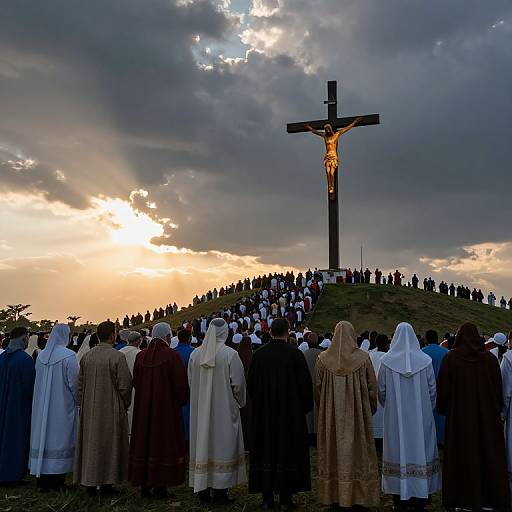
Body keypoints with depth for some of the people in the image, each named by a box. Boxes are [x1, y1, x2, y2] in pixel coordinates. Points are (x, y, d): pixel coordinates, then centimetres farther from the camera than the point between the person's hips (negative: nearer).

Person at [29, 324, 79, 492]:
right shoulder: (68, 356, -16)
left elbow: (38, 381, 11)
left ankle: (43, 481, 20)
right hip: (63, 407, -5)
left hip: (42, 407, 6)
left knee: (44, 437, 12)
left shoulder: (41, 355, 3)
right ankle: (57, 481, 10)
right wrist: (79, 402, 1)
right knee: (59, 439, 4)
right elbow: (74, 383, -13)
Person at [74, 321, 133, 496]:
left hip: (89, 410, 5)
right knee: (108, 444, 7)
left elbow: (80, 384, 7)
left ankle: (90, 483, 21)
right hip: (111, 409, -5)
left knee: (91, 444, 14)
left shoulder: (86, 356, 1)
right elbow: (124, 385, -14)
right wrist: (125, 405, 2)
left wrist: (82, 405, 17)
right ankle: (106, 483, 13)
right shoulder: (117, 356, -16)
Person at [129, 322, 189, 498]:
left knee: (145, 443, 14)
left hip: (143, 410, 5)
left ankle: (145, 485, 21)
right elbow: (181, 384, -12)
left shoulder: (140, 356, 0)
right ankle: (160, 486, 11)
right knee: (164, 444, 6)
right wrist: (180, 402, 6)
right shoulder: (172, 356, -15)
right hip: (167, 409, -5)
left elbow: (135, 382, 9)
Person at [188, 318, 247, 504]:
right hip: (224, 410, -4)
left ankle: (203, 490, 19)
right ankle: (220, 491, 11)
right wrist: (240, 402, 9)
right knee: (222, 445, 6)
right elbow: (238, 384, -10)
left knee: (203, 446, 11)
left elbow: (190, 382, 7)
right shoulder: (230, 354, -14)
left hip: (200, 409, 4)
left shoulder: (195, 354, -1)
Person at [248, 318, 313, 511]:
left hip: (264, 414, 2)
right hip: (290, 413, -2)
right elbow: (306, 384, -8)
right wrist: (305, 407, 7)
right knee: (287, 452, 8)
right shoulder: (295, 354, -12)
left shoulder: (259, 354, -4)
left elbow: (250, 384, 4)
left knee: (266, 452, 11)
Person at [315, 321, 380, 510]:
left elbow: (317, 388, 1)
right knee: (357, 452, 9)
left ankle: (334, 497, 19)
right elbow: (372, 387, -3)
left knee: (334, 451, 11)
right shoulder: (363, 358, -8)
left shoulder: (323, 359, -5)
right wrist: (370, 410, 12)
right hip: (358, 413, -1)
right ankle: (358, 496, 16)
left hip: (331, 414, 1)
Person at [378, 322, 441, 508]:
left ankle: (400, 497, 15)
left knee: (398, 451, 8)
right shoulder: (425, 360, -6)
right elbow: (432, 390, 0)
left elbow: (381, 391, -1)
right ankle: (420, 497, 16)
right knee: (420, 450, 9)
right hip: (421, 416, 0)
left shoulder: (386, 361, -7)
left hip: (395, 417, 0)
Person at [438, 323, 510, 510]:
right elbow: (499, 389, 5)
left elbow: (443, 389, -5)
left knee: (464, 455, 6)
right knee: (491, 457, 12)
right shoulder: (490, 358, -3)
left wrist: (443, 409, 11)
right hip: (488, 417, 2)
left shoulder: (451, 358, -9)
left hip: (460, 417, -2)